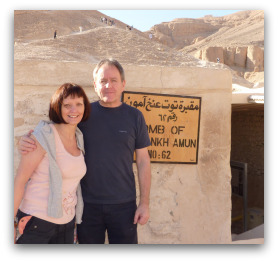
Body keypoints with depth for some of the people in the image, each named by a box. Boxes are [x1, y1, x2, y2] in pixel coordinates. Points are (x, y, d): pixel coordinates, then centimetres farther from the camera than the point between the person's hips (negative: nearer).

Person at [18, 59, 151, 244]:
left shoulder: (134, 116, -1)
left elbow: (143, 161, 1)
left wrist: (145, 202, -2)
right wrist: (27, 140, -16)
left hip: (123, 204, 0)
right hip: (87, 203, 1)